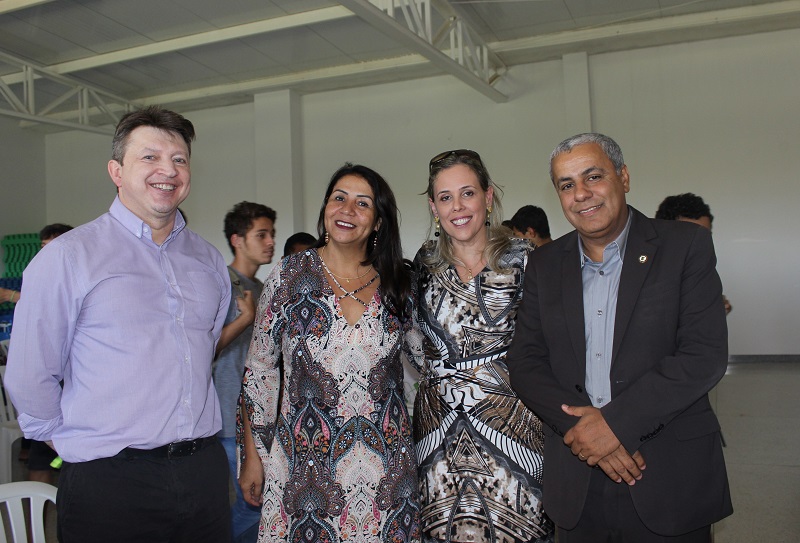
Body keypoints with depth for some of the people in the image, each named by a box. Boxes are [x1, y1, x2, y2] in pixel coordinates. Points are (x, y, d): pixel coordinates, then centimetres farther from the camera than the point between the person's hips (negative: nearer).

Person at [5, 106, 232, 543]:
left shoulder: (209, 261, 9)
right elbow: (29, 378, -5)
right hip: (108, 483, -4)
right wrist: (78, 447, 2)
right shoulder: (68, 256, -6)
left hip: (204, 471, 5)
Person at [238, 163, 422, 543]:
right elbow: (259, 370, 1)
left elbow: (425, 351, 15)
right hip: (307, 463, -2)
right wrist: (252, 456, 1)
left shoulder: (396, 282, 1)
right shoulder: (289, 276, -4)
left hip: (386, 461, 2)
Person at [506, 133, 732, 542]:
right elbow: (525, 362, 1)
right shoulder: (544, 265, 5)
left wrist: (616, 422, -17)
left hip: (672, 478, -2)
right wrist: (581, 426, -14)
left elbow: (706, 354, -12)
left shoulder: (686, 245, -4)